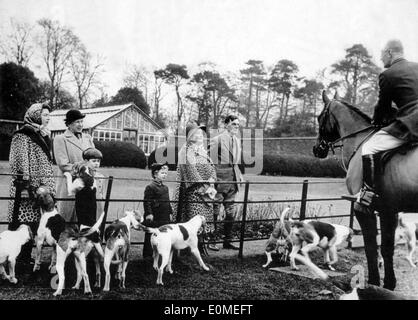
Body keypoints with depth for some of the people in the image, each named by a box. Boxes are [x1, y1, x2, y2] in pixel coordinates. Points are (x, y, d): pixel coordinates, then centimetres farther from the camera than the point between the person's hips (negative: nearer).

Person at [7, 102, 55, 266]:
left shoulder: (43, 135, 18)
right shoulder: (22, 136, -7)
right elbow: (21, 162, -14)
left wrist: (50, 187, 20)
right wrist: (25, 186, -19)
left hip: (41, 188, 8)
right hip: (27, 190, -8)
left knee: (33, 225, 10)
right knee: (21, 224, -6)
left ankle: (26, 258, 17)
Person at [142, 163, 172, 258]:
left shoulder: (165, 187, 14)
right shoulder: (150, 187, -10)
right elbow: (147, 202, -14)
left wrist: (170, 212, 17)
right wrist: (149, 213, -20)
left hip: (165, 218, 7)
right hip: (153, 218, -7)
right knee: (150, 237, 2)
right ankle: (147, 255, 12)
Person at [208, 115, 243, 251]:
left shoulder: (237, 141, 14)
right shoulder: (216, 140, -9)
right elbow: (211, 162, -10)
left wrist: (239, 175, 11)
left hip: (232, 181, 7)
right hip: (220, 181, -7)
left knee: (231, 212, 10)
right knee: (214, 211, 0)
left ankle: (227, 240, 20)